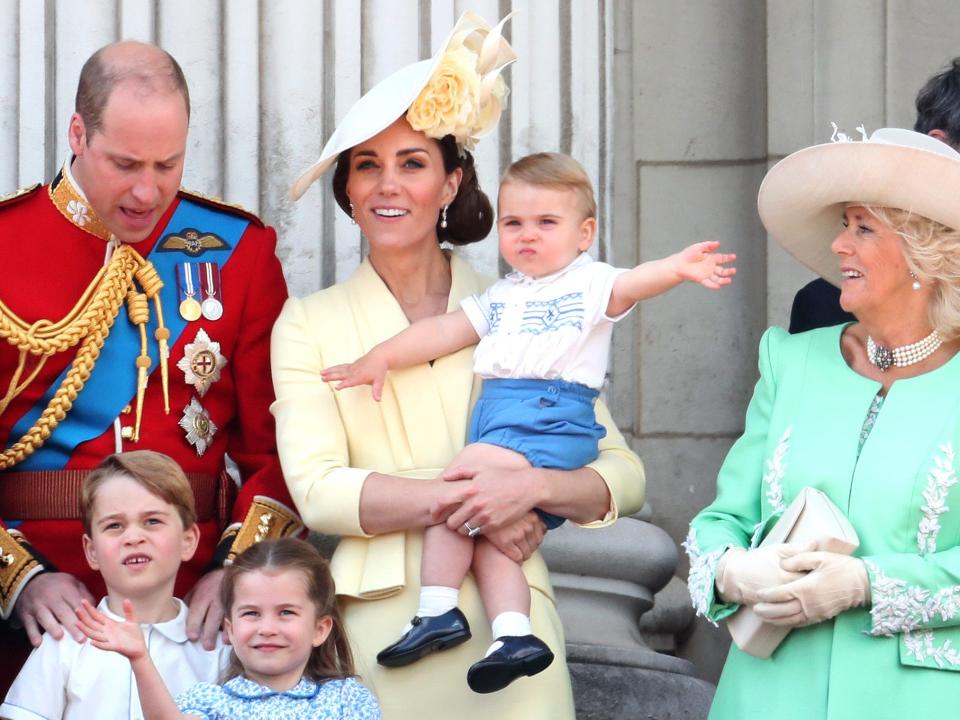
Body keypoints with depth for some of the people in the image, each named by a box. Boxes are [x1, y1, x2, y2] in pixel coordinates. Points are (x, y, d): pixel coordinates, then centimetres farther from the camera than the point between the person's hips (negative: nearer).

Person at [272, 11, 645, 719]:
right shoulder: (308, 323, 6)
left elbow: (623, 476, 5)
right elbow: (317, 490, -7)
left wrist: (533, 485, -15)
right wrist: (466, 502, -16)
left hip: (507, 622, 1)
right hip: (380, 626, -1)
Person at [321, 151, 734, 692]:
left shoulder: (589, 283, 5)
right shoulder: (499, 298, 26)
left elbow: (632, 283, -15)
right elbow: (444, 331, 25)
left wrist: (677, 267, -36)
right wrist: (382, 358, 14)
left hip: (553, 419, -8)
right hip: (496, 415, 8)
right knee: (486, 532, -7)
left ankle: (439, 612, -19)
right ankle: (514, 636, -14)